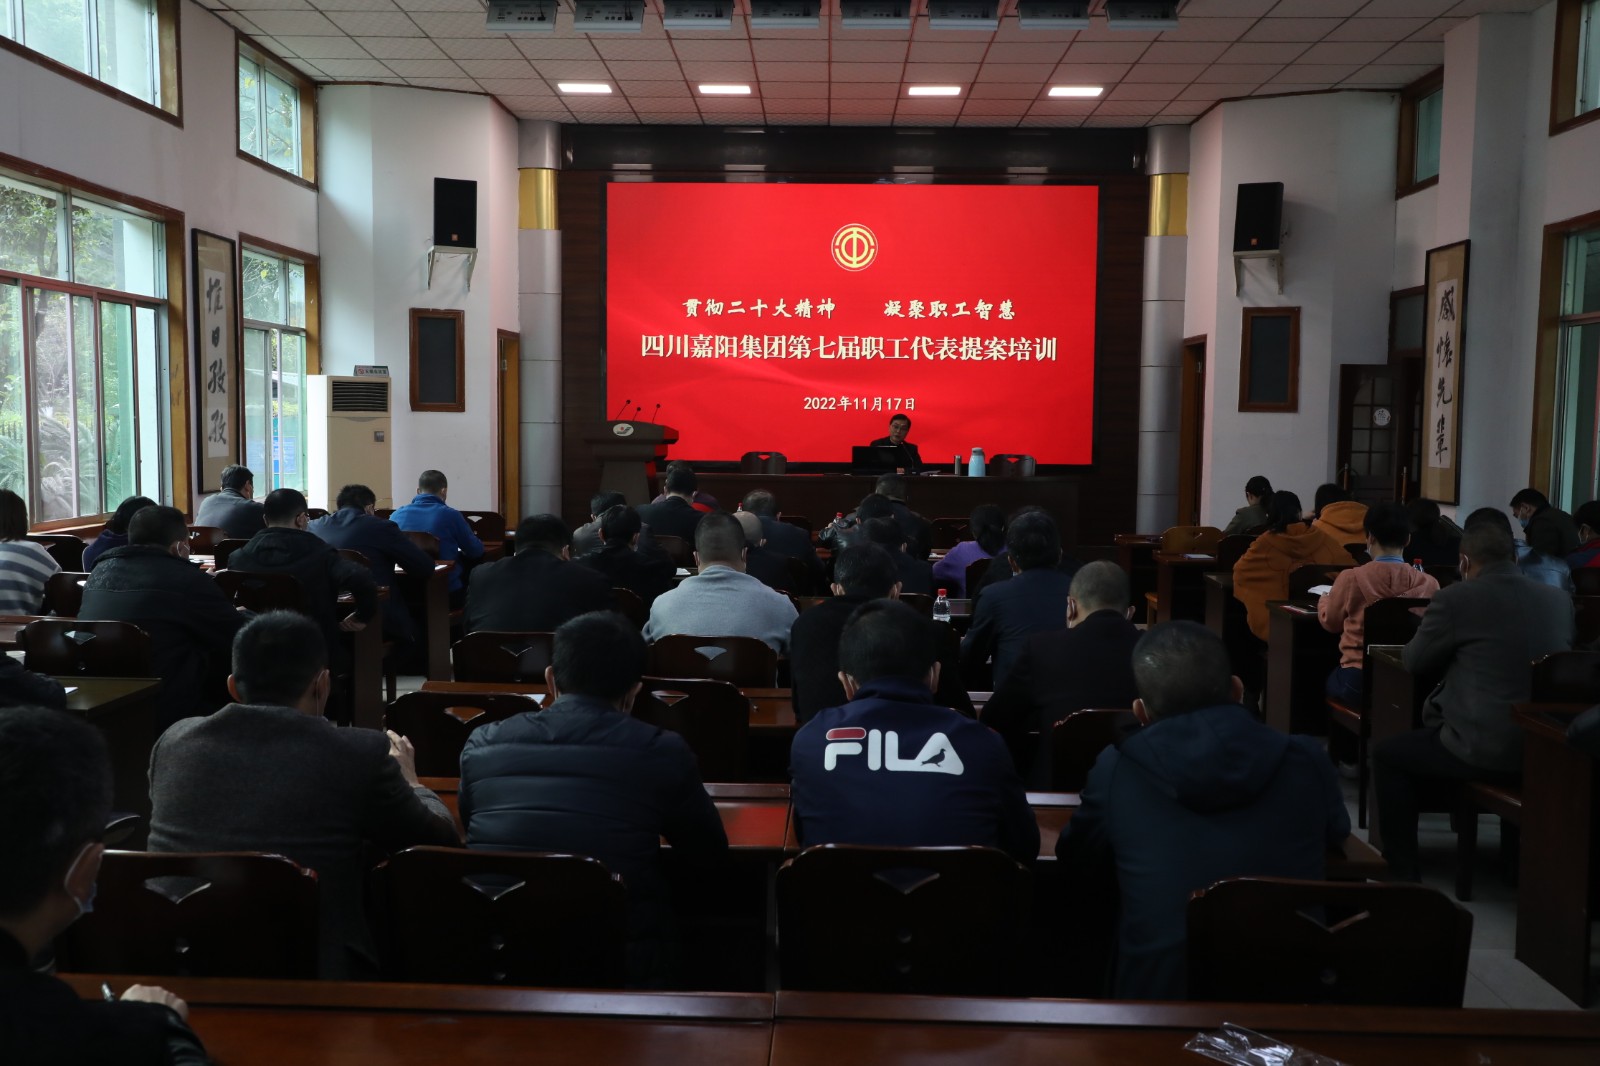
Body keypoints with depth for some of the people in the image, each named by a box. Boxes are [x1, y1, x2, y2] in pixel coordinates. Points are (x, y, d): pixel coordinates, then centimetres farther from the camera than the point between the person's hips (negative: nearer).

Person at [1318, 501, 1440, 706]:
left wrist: (1323, 601, 28)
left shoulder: (1351, 578, -13)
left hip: (1359, 680, -3)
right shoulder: (1428, 584, -8)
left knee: (1328, 679, 28)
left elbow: (1330, 622, 7)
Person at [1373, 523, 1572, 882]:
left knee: (1386, 754, 14)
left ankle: (1404, 872, 14)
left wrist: (1453, 651, 25)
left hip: (1485, 748, -7)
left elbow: (1415, 662, 3)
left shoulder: (1456, 598, -9)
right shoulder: (1559, 599, 8)